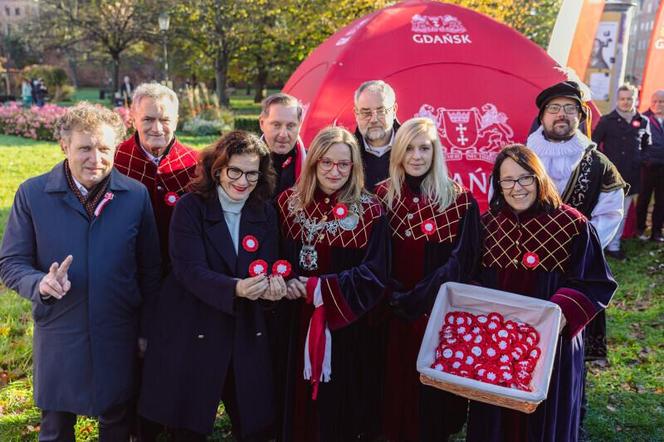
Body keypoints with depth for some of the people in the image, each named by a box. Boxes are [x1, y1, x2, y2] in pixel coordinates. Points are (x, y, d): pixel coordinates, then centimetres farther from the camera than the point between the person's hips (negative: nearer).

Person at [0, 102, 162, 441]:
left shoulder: (136, 195, -5)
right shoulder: (32, 194, -8)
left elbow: (149, 270, 2)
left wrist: (147, 330, 5)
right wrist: (40, 283, -24)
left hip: (118, 337, 1)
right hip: (58, 337, 0)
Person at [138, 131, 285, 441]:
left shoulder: (265, 212, 5)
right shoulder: (190, 207, -9)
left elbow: (268, 265, -1)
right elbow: (190, 270, -19)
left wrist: (272, 283, -26)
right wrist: (236, 288, -36)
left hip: (246, 333, 4)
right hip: (191, 332, -3)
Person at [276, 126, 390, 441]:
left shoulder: (369, 211, -7)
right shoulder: (289, 202, 1)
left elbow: (375, 273, -11)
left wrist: (322, 287, -18)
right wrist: (287, 283, -14)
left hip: (346, 324, -2)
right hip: (297, 320, 2)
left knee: (341, 401, 9)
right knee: (299, 399, 12)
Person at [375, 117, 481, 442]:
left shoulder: (460, 200, -6)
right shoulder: (384, 195, 2)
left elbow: (463, 261, -11)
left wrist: (419, 298, -19)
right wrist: (398, 297, -12)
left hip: (440, 311, -2)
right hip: (395, 311, 2)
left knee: (434, 384, 7)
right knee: (397, 381, 11)